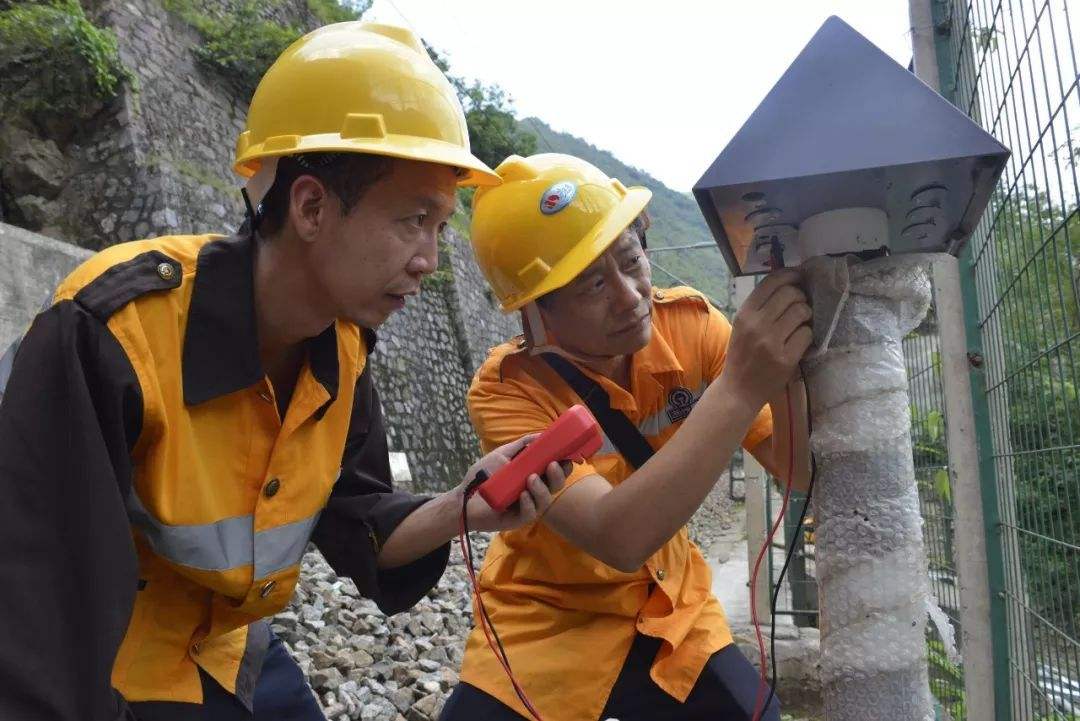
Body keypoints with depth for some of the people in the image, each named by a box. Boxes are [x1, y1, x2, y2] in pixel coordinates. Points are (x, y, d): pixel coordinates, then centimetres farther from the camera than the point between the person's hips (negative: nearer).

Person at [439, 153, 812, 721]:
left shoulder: (689, 326, -15)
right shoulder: (507, 390, -26)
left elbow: (799, 471, -15)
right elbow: (619, 538, -39)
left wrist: (786, 369, -34)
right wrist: (739, 387, -43)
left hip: (671, 615, 3)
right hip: (545, 630, -3)